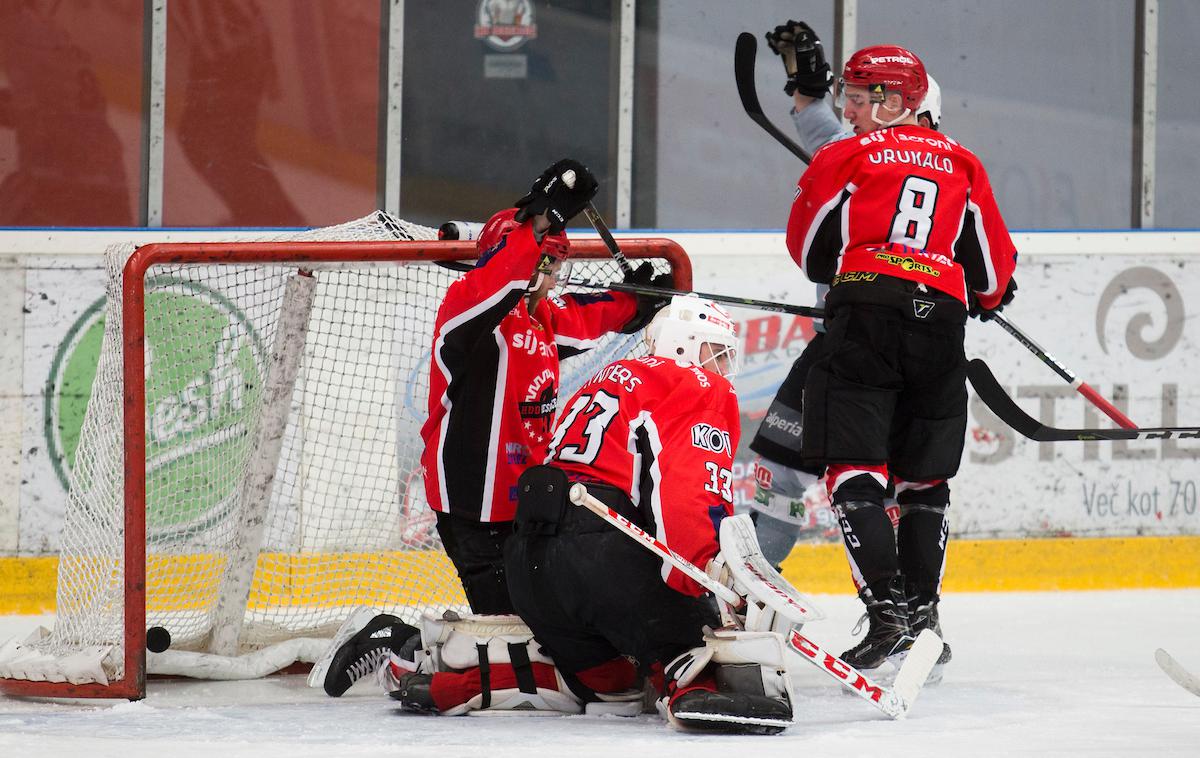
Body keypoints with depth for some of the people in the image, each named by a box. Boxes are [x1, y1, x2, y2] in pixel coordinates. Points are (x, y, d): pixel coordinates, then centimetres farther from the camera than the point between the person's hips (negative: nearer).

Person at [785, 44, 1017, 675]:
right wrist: (987, 296, 39)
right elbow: (994, 266, 16)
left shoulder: (844, 159, 3)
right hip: (940, 322, 4)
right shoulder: (962, 165, 14)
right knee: (924, 478, 16)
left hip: (867, 312, -4)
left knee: (855, 470, -4)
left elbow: (810, 252, 9)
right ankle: (922, 612, 15)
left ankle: (885, 608, -17)